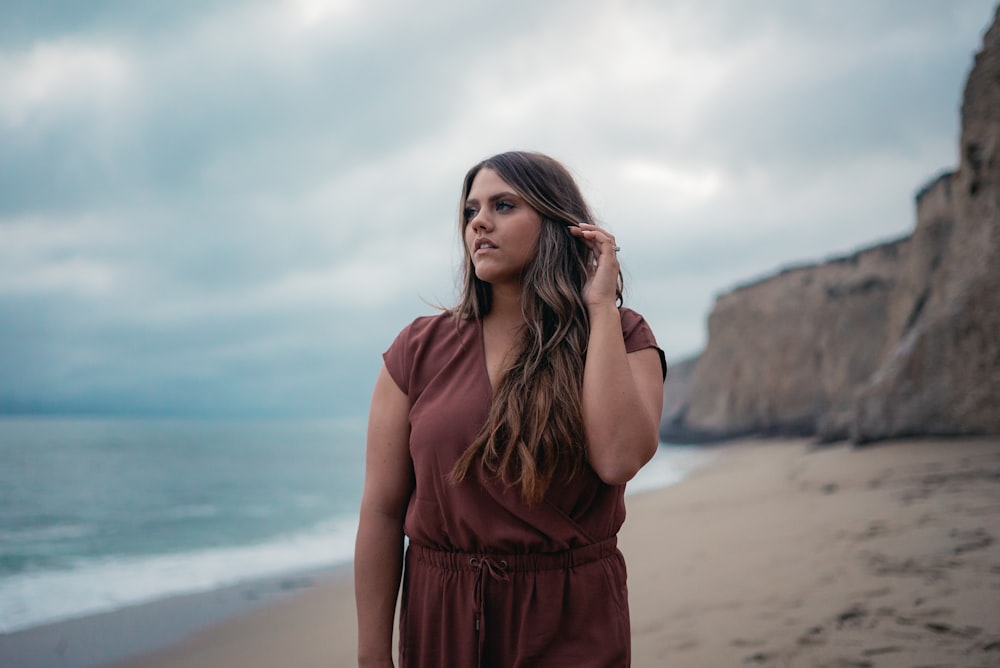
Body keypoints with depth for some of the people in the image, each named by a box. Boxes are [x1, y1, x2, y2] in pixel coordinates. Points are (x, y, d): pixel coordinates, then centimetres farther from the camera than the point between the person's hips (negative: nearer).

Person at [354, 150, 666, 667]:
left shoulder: (621, 338, -2)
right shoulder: (421, 349, -1)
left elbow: (618, 459, -22)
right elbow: (382, 511, -3)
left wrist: (600, 306, -16)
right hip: (441, 620, 1)